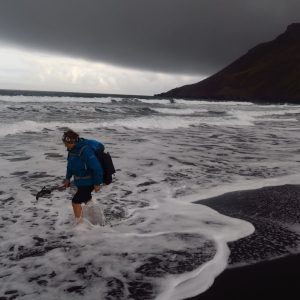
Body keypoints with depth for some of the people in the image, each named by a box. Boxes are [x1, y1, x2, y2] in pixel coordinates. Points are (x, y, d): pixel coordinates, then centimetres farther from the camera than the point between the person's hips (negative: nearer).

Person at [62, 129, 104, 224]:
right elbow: (70, 164, 13)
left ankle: (78, 223, 9)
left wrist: (97, 183, -23)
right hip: (80, 181, 9)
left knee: (76, 201, -8)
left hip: (88, 182, -9)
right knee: (86, 199, 26)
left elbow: (96, 167, -29)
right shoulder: (72, 149, -3)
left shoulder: (85, 150, -31)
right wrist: (68, 178, 16)